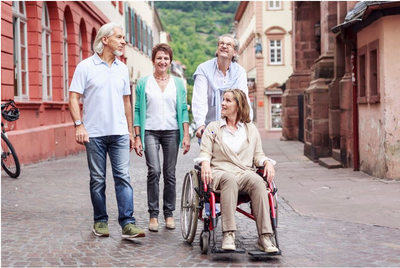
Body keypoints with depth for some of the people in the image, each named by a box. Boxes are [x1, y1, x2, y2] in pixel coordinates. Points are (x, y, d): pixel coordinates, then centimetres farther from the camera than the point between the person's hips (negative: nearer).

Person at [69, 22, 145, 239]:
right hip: (94, 133, -3)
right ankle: (100, 221, 17)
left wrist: (130, 131, 16)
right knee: (98, 180, 5)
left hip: (119, 132, 3)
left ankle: (128, 223, -9)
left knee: (123, 177, -6)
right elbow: (74, 98, -4)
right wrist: (79, 125, -15)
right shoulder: (86, 66, -2)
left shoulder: (122, 69, 12)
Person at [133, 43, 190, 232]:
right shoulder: (143, 83, 6)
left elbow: (183, 110, 9)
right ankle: (153, 214, -7)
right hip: (150, 131, -2)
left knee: (170, 174, 3)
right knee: (154, 171, -15)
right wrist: (137, 137, -1)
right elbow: (138, 110, 5)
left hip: (172, 131, 2)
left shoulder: (178, 84, 11)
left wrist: (186, 135, 0)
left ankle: (169, 213, 14)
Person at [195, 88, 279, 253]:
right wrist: (205, 163, -14)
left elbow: (258, 155, 18)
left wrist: (267, 162, -5)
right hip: (220, 172, -1)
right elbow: (205, 152, 9)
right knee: (229, 180, -40)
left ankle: (264, 237, -41)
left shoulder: (251, 129, 23)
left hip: (245, 173, 1)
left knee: (258, 181, -36)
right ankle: (228, 235, -47)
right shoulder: (213, 127, 19)